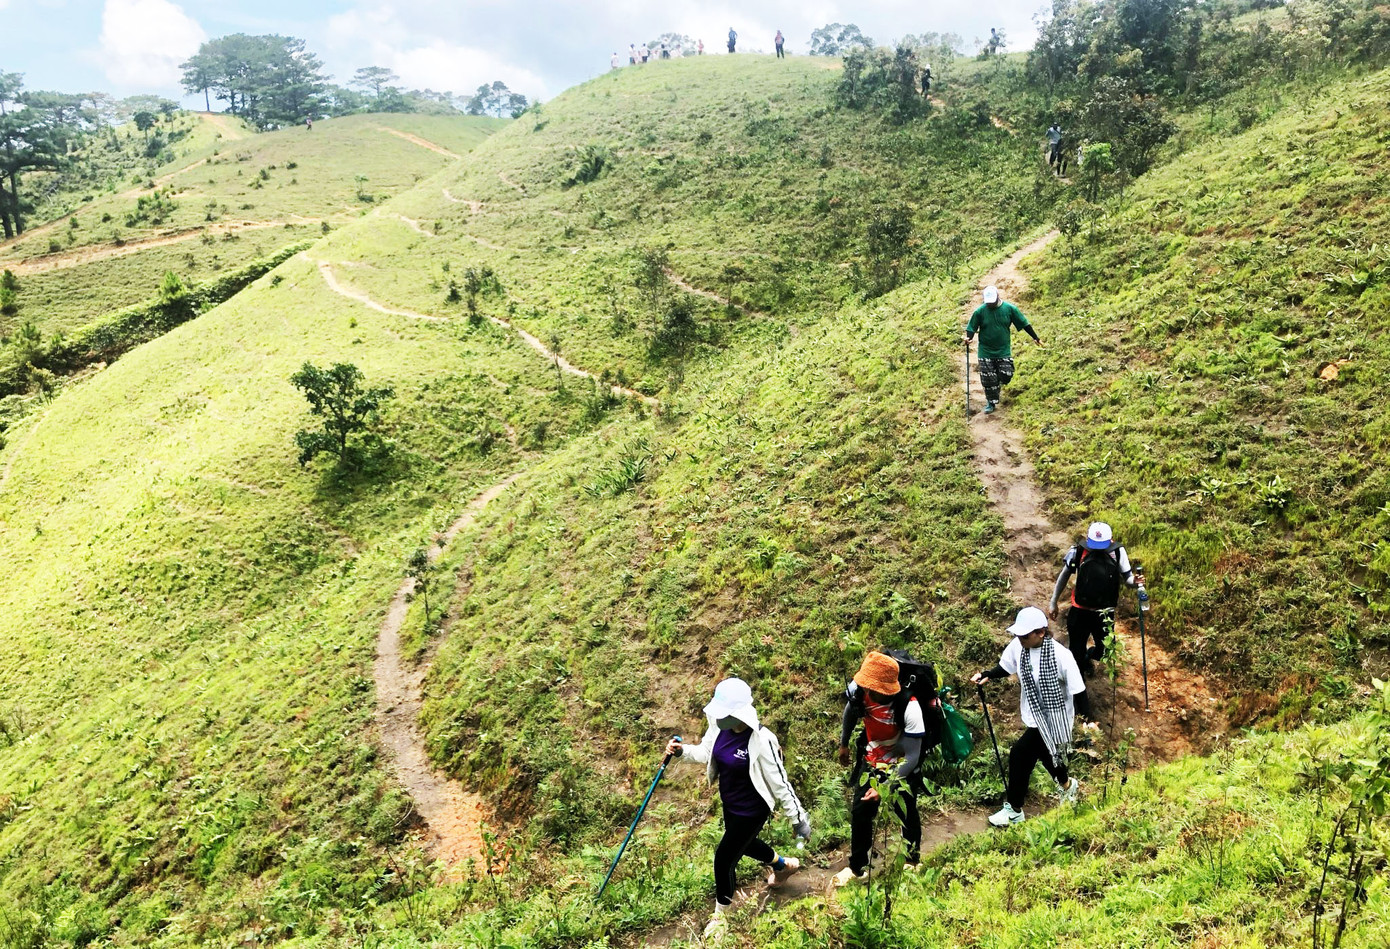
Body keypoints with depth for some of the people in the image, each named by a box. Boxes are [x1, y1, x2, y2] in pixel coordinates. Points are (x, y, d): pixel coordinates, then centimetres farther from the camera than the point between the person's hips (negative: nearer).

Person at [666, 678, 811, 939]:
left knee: (723, 859, 5)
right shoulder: (720, 726, -16)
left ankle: (721, 915, 34)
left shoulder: (761, 741, -35)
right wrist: (682, 751, -15)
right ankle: (784, 865, 61)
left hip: (751, 810, -7)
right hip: (729, 803, 8)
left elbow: (779, 782, -24)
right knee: (742, 843, 31)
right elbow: (706, 753, 4)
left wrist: (798, 818, -15)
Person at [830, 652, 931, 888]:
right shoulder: (858, 691, -25)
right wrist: (843, 744, 14)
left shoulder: (908, 707, -37)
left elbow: (912, 757, -31)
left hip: (902, 761, -3)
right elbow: (850, 711, 2)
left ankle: (912, 860, 33)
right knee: (860, 811, 5)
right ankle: (856, 867, 23)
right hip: (872, 758, 4)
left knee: (906, 812, 4)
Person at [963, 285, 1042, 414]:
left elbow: (1024, 324, 3)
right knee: (988, 379, 0)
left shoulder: (1010, 309, -5)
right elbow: (971, 328, -1)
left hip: (1004, 351, 1)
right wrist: (968, 338, -22)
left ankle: (998, 384, 31)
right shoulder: (980, 311, -7)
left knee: (1006, 376, -4)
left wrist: (1035, 338, 7)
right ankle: (991, 402, 17)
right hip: (986, 352, 0)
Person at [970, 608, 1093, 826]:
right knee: (1046, 752, 25)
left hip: (1053, 718, -6)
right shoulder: (1017, 646, -11)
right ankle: (1068, 786, 56)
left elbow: (1078, 689, -19)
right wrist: (986, 675, -12)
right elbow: (1005, 668, 6)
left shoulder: (1060, 655, -27)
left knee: (1020, 755, -9)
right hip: (1034, 715, 7)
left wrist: (1088, 719, -23)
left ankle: (1014, 810, 9)